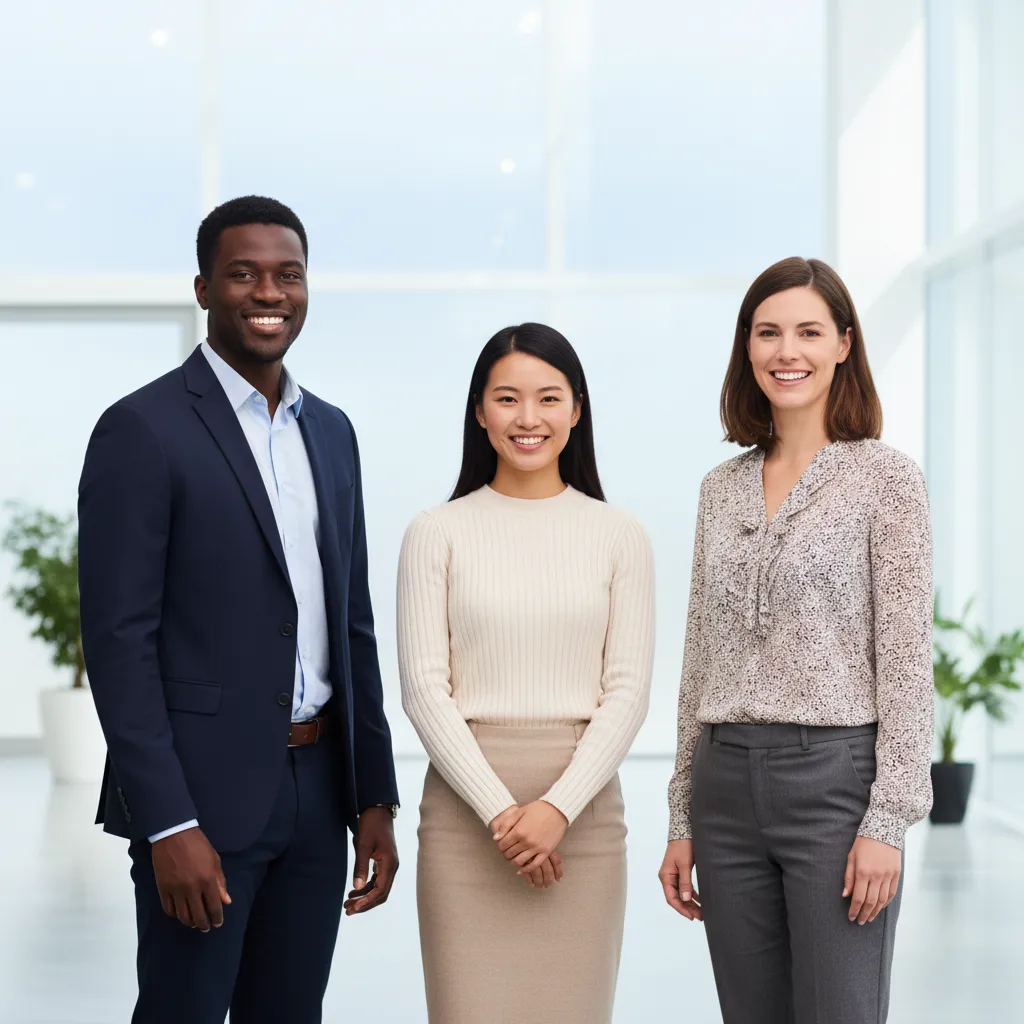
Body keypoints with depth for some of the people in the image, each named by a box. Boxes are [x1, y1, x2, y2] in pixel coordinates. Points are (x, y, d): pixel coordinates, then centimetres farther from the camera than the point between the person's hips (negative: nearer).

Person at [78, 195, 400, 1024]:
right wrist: (168, 825, -18)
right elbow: (118, 640, -13)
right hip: (203, 797, -6)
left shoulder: (331, 431, 13)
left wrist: (375, 797, 11)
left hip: (319, 789, 6)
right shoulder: (143, 429, -9)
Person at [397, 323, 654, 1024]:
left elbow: (628, 691, 1)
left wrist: (559, 807, -11)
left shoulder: (619, 536, 6)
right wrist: (499, 809, -12)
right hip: (466, 803, -1)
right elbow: (424, 688, -2)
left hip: (583, 807, 1)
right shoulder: (438, 533, 3)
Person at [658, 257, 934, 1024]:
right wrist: (683, 819, 12)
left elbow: (907, 660, -7)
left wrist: (887, 819, -14)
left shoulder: (885, 477, -3)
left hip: (836, 777, -5)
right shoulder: (723, 488, 12)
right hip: (729, 785, 5)